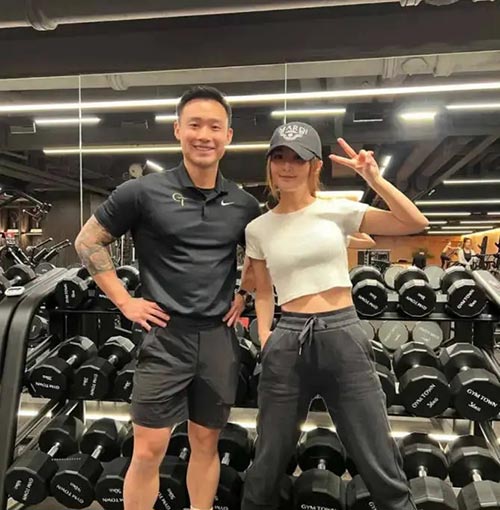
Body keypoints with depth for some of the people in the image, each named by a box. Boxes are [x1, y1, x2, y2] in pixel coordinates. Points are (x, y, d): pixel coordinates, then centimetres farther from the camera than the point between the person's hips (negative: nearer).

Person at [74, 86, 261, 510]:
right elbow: (88, 243, 1)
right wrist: (126, 302, -4)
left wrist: (246, 294, 5)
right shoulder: (145, 192, -7)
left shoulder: (243, 204, 3)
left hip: (219, 338, 3)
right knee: (148, 451, 5)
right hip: (166, 336, -3)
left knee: (206, 444, 17)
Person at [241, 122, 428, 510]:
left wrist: (374, 178, -9)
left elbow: (416, 223, -1)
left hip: (345, 337, -1)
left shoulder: (338, 211, 3)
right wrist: (265, 339, 3)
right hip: (288, 344, 1)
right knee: (269, 465, 15)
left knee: (382, 470, 7)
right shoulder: (258, 229, 7)